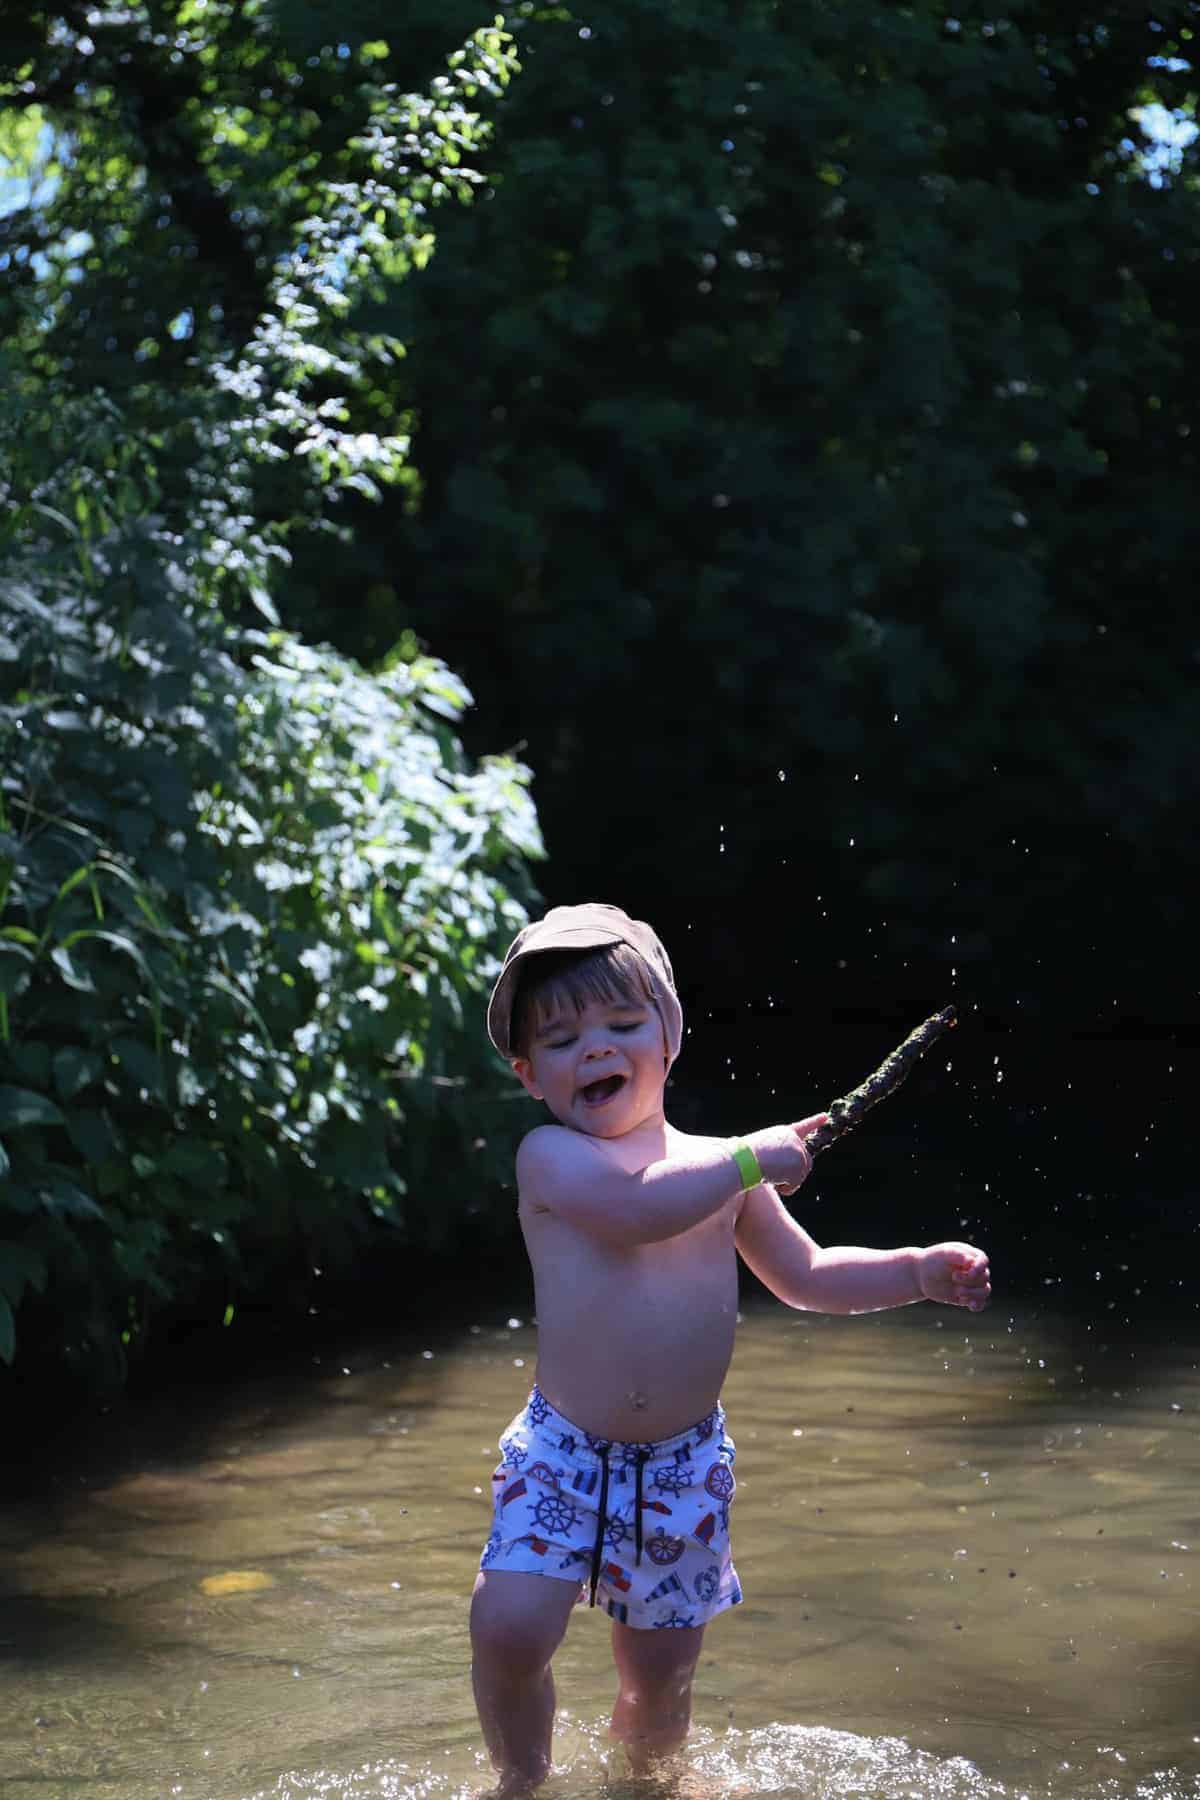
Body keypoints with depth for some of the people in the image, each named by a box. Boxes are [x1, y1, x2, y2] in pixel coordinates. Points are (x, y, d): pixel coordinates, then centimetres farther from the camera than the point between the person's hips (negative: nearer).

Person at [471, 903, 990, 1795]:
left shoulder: (724, 1170, 5)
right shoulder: (550, 1157, -10)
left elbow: (806, 1277, 16)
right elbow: (639, 1209, -30)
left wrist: (918, 1271, 3)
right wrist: (749, 1160, -19)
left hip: (683, 1466, 4)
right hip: (564, 1455, -3)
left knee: (661, 1671, 9)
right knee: (509, 1630, -18)